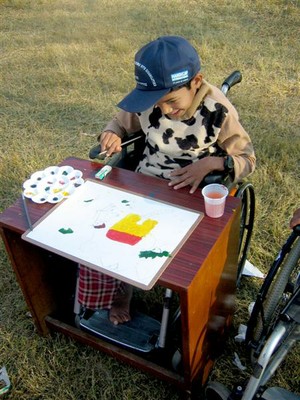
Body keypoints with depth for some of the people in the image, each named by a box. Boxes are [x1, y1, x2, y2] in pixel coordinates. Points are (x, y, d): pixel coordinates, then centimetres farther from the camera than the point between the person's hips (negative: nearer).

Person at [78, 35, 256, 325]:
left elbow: (247, 159, -6)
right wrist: (111, 134, -12)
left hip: (190, 195, -3)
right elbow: (121, 121, 12)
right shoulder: (146, 101, -7)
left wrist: (211, 162, -25)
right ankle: (119, 288, 11)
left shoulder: (218, 111, -15)